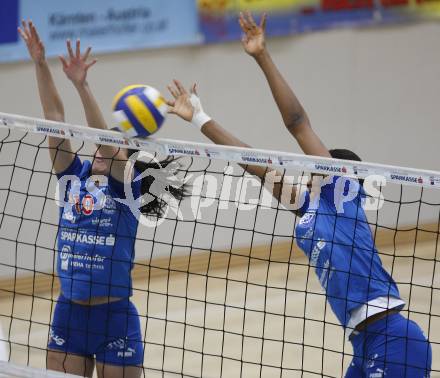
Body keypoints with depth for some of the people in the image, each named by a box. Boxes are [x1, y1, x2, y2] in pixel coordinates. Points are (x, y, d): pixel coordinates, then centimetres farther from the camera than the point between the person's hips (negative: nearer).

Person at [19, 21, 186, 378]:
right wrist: (40, 63, -7)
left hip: (115, 319, -4)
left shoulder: (128, 188, -4)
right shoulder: (75, 177, 7)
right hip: (68, 315, 4)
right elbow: (54, 117, 0)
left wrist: (81, 85, -32)